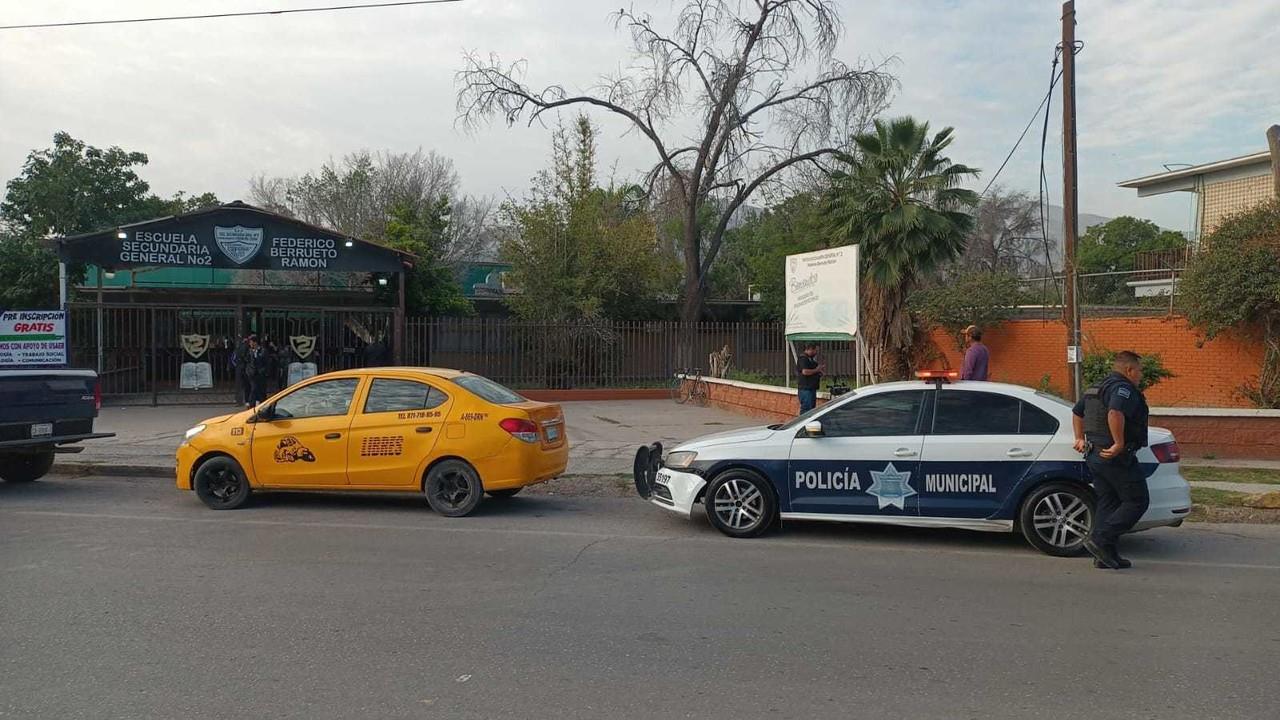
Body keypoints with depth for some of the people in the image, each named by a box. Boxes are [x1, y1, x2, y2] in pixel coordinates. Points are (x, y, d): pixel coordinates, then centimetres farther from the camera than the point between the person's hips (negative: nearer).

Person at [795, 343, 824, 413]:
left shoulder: (810, 358, 19)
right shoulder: (803, 359, -14)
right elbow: (805, 371, -27)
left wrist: (820, 368, 12)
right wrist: (816, 370, -16)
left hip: (811, 388, 11)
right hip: (805, 389, -11)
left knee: (812, 409, 14)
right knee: (806, 410, -12)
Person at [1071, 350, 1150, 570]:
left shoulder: (1097, 389, 18)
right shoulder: (1124, 389, -14)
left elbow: (1077, 412, 29)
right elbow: (1115, 414, -33)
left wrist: (1080, 439, 27)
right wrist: (1119, 444, -26)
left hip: (1094, 455, 10)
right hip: (1117, 459, -10)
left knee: (1107, 503, 12)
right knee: (1137, 501, -1)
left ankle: (1105, 555, 12)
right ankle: (1100, 540, -9)